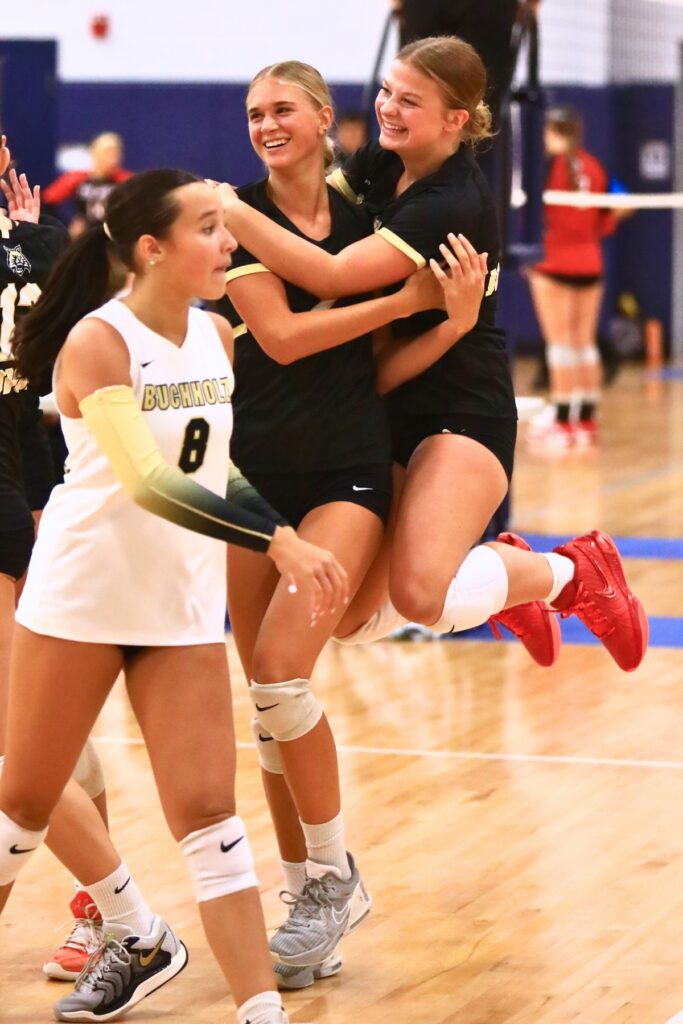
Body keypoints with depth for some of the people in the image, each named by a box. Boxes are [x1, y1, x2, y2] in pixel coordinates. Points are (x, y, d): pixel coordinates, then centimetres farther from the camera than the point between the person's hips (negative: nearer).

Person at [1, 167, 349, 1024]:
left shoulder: (217, 336, 2)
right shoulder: (97, 343, -18)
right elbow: (150, 483, -30)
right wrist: (279, 539, -37)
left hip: (183, 606, 5)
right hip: (80, 598, -4)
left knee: (207, 812, -2)